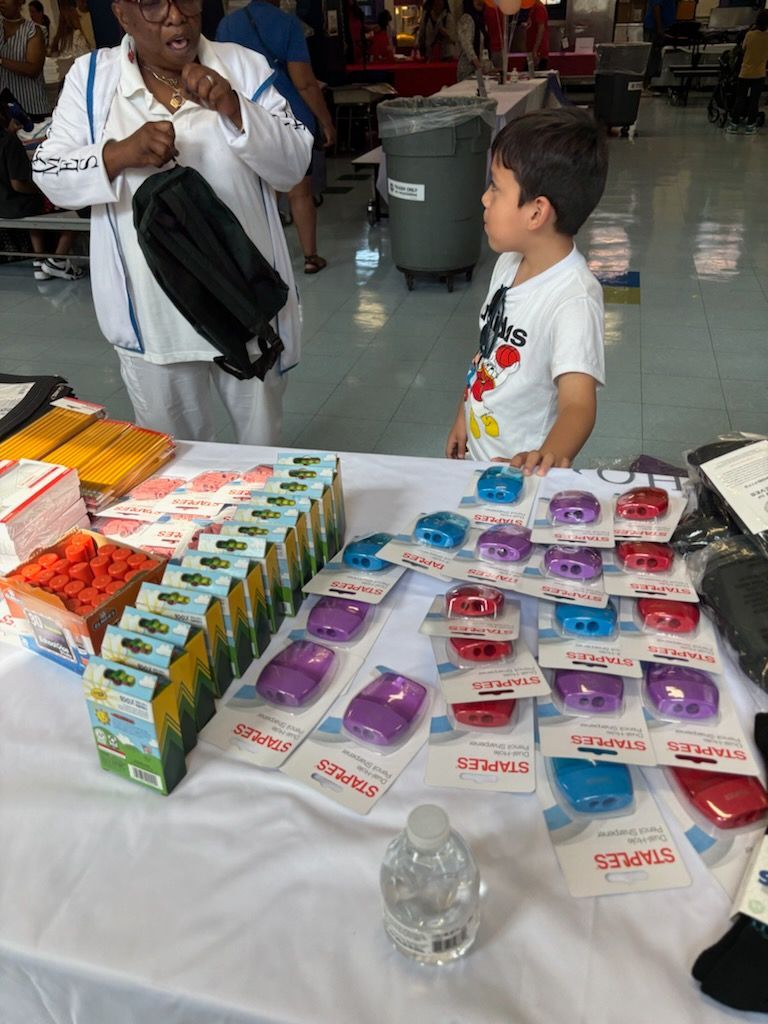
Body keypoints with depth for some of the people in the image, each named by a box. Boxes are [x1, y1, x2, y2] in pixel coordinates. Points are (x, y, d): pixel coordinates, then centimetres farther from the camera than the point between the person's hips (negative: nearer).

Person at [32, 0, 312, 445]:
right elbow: (50, 176, -1)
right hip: (153, 310, 1)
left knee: (262, 445, 17)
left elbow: (294, 167, -5)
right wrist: (119, 154, -19)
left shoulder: (244, 67, -1)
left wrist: (235, 109, -21)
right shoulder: (91, 76, 0)